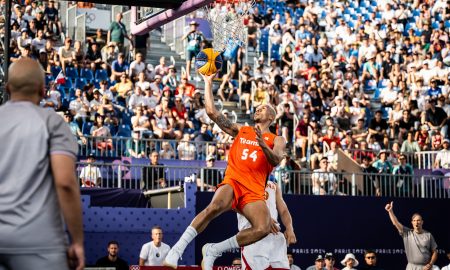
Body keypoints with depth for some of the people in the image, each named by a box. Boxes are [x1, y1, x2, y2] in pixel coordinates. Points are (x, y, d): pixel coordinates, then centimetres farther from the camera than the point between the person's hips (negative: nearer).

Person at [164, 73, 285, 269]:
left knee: (263, 228, -26)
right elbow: (212, 112, 14)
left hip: (254, 191, 0)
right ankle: (178, 249, -33)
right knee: (214, 207, -34)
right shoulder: (240, 130, 20)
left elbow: (276, 160, -7)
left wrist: (263, 145, -25)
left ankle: (213, 250, -14)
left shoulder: (276, 140, 15)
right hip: (232, 181, 0)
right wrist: (208, 83, 11)